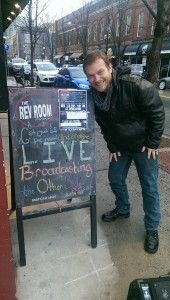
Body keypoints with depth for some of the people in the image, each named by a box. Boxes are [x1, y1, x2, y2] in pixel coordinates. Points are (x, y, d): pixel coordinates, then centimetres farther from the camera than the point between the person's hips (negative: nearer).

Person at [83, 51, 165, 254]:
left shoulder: (136, 86, -29)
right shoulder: (93, 96, -11)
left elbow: (157, 113, -19)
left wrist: (153, 144, -14)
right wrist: (112, 147, 2)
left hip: (144, 145, -5)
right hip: (120, 146, 5)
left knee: (149, 187, 4)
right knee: (115, 179, 16)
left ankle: (152, 228, 25)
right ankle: (122, 209, 45)